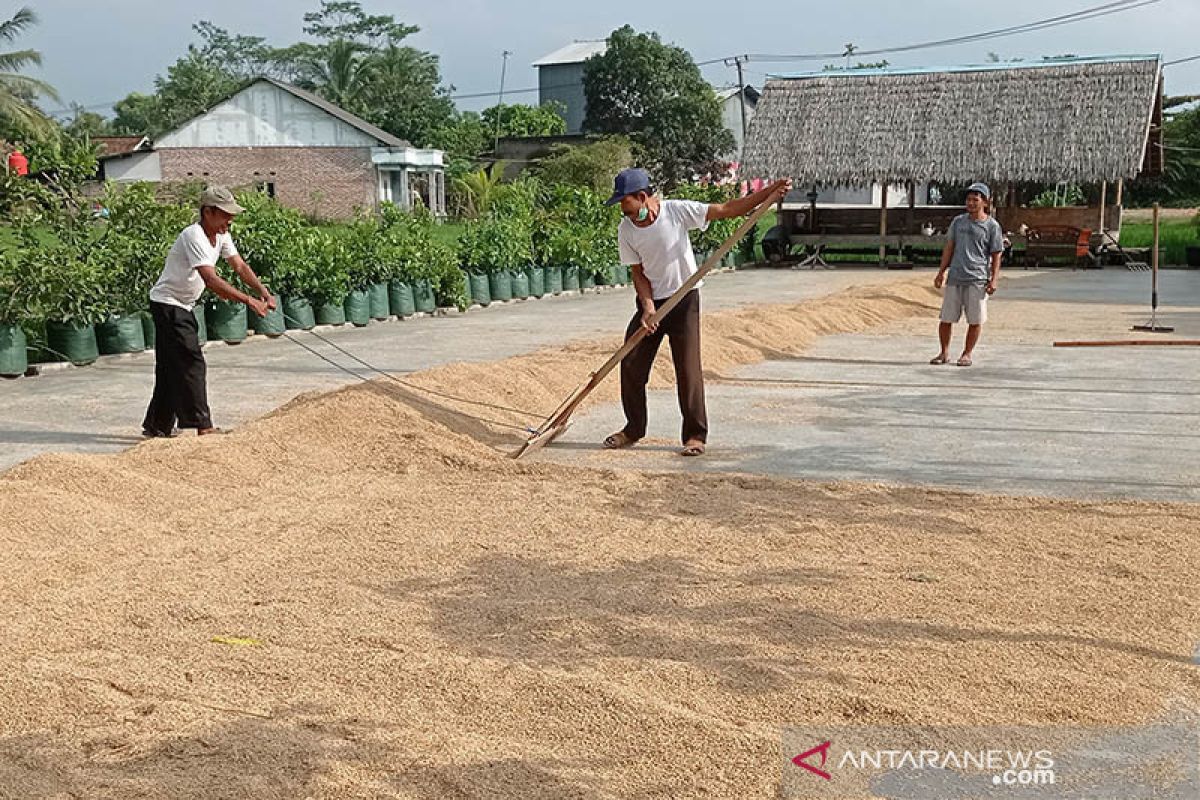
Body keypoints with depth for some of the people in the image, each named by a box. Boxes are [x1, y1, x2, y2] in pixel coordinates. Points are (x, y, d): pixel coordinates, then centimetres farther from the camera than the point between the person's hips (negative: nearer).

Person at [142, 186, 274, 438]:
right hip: (167, 304, -10)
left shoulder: (221, 235, 3)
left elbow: (240, 266, 4)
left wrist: (264, 293, -11)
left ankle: (157, 426, 23)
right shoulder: (194, 237, -26)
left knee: (171, 368, 14)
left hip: (183, 306, 10)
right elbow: (210, 279, -35)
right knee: (192, 364, -13)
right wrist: (248, 300, -40)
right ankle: (202, 426, -14)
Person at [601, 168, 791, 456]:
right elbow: (638, 273, -3)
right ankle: (633, 429, 21)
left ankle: (696, 435, 3)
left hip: (684, 300, -4)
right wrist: (648, 308, -17)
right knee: (631, 365, 4)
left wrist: (770, 193, -26)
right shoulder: (625, 230, -6)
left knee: (688, 368, -7)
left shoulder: (678, 211, -17)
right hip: (651, 301, 4)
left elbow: (726, 210, -17)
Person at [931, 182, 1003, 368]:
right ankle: (944, 352, 16)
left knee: (975, 320, 0)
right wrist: (941, 272, 10)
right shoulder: (958, 221, 11)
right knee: (946, 318, 3)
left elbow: (996, 255, 1)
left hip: (978, 279, -3)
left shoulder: (992, 226, 1)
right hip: (954, 277, 3)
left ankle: (968, 353, 13)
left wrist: (993, 279, -7)